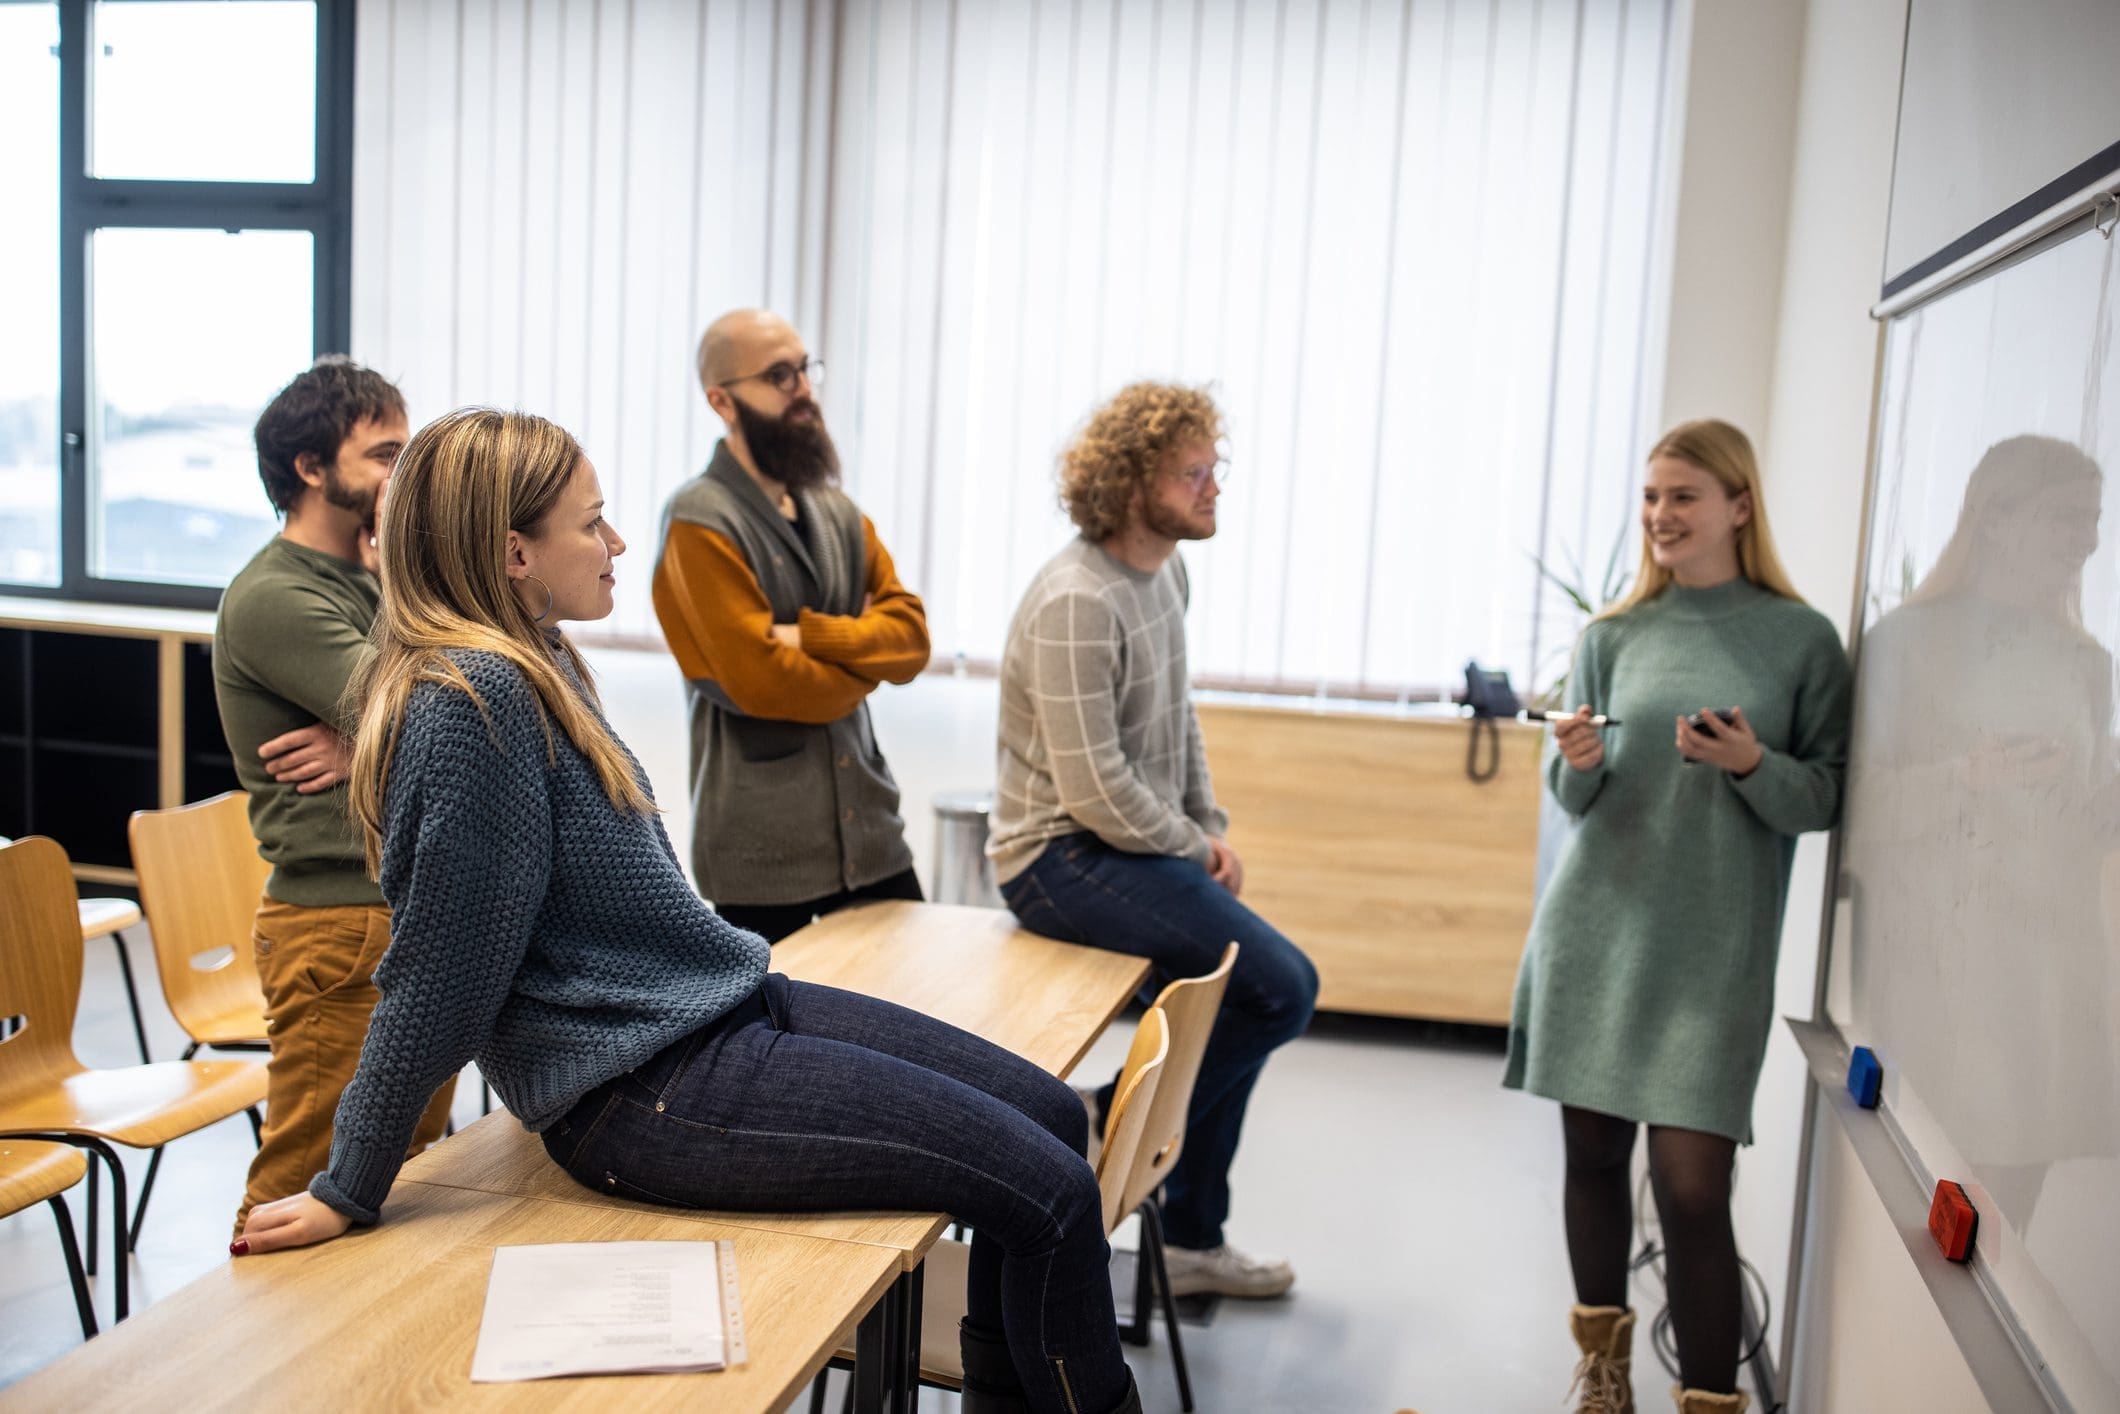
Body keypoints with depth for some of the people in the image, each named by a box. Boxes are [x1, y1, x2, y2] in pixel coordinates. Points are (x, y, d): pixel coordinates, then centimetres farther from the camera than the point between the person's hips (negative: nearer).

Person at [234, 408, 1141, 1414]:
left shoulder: (536, 667, 10)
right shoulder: (475, 699, -20)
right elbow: (440, 970, -20)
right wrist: (348, 1193, -16)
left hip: (722, 1006, 10)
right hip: (644, 1089, -10)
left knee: (1048, 1112, 8)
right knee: (1050, 1196, -13)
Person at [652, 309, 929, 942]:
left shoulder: (835, 510, 12)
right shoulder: (699, 522, -12)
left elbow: (911, 637, 1)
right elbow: (760, 681, -20)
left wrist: (814, 635, -16)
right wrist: (861, 663, -2)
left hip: (868, 823, 7)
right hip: (763, 848, -6)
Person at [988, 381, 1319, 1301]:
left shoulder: (1166, 572, 8)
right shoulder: (1078, 602, -22)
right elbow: (1095, 790, -24)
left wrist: (1212, 827, 7)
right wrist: (1191, 846, -10)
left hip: (1138, 847, 10)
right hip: (1064, 858, -10)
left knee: (1241, 1006, 15)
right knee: (1283, 988, -16)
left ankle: (1192, 1239, 30)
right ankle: (1119, 1121, 1)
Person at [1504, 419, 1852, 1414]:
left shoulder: (1802, 640, 0)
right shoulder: (1614, 635, 7)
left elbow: (1824, 800, 1)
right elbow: (1576, 799, 11)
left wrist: (1752, 765, -18)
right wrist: (1575, 764, -11)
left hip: (1715, 951, -3)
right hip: (1595, 929, 3)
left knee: (1692, 1187, -7)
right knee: (1593, 1154, 10)